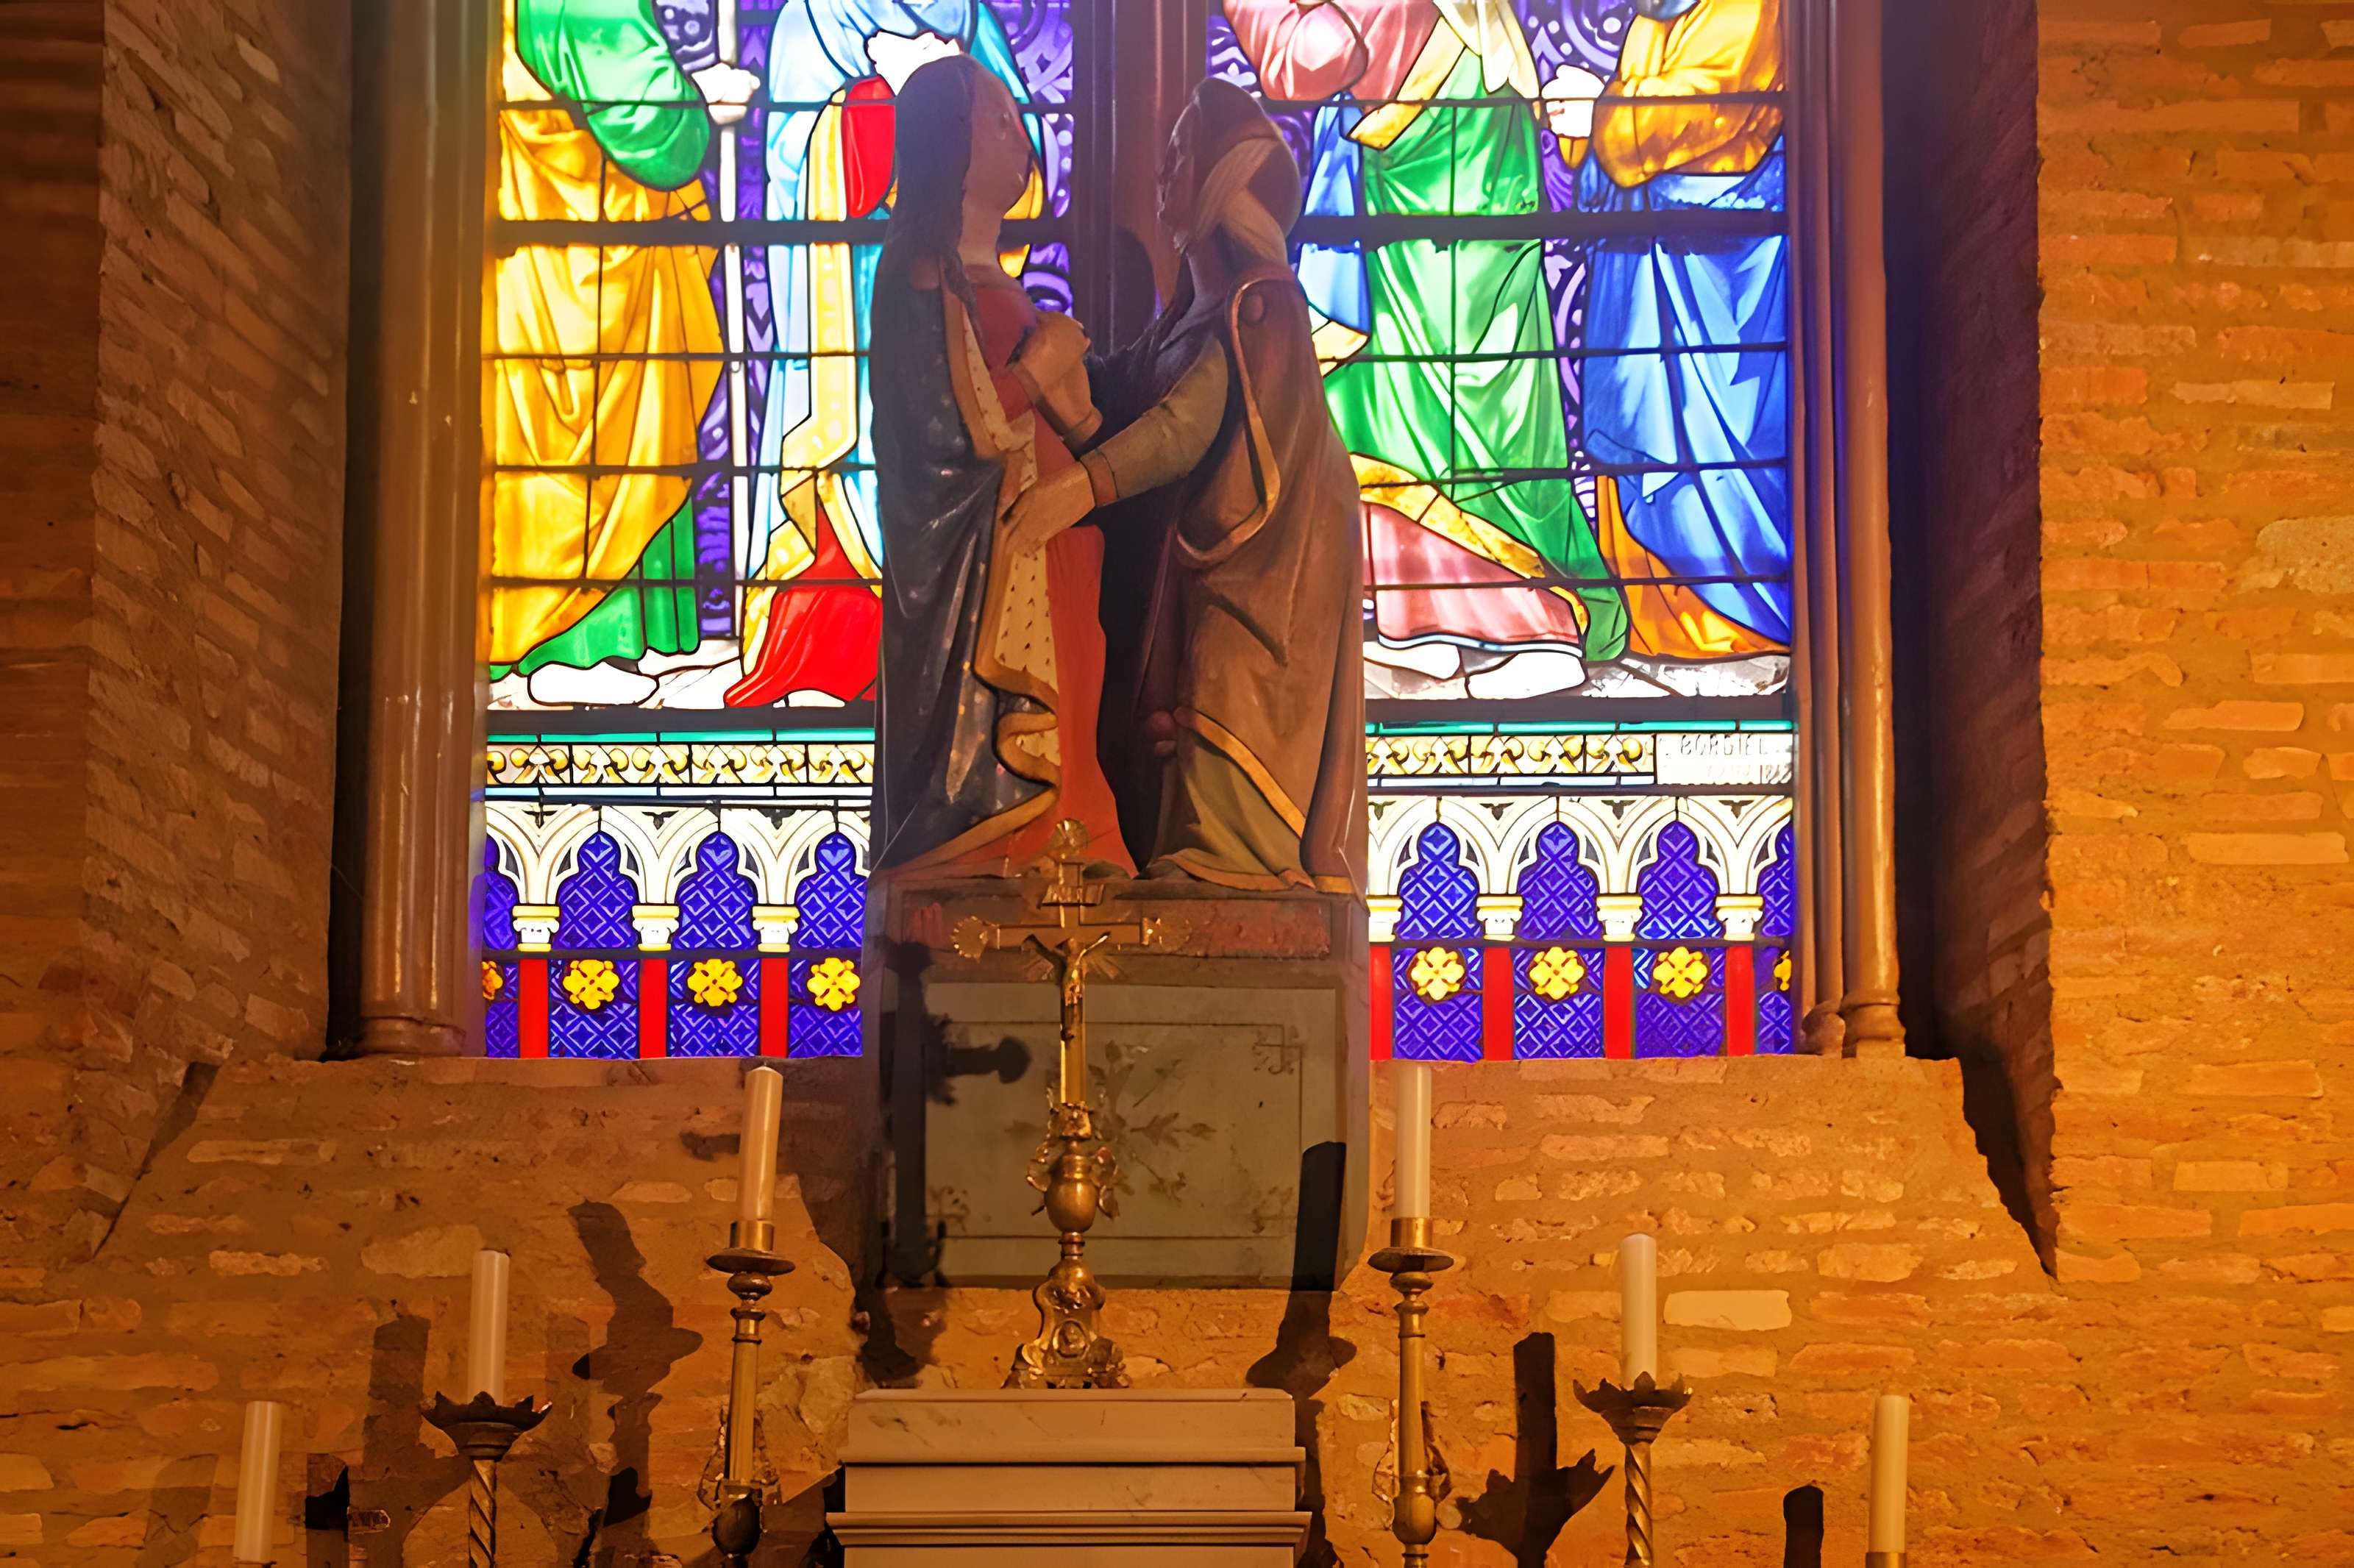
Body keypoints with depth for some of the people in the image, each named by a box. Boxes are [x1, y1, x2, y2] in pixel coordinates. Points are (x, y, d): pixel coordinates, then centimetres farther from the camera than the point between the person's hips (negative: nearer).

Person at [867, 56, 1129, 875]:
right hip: (972, 585, -9)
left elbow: (1076, 433, 22)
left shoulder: (996, 286, 20)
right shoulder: (924, 276, -8)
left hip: (1041, 584, 9)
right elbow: (951, 433, -17)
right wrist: (1040, 369, -6)